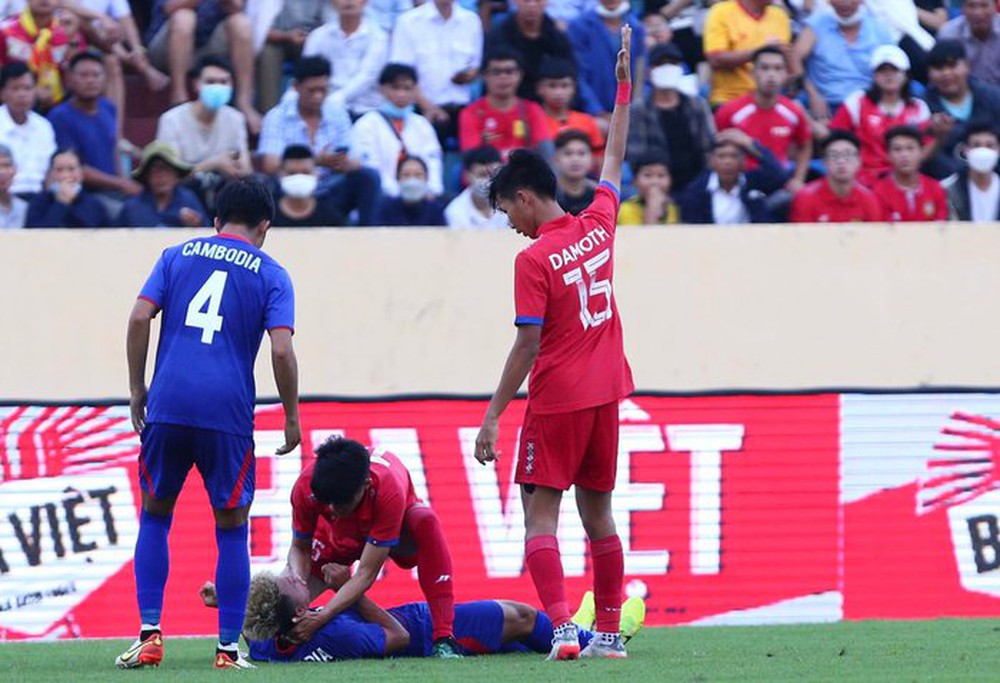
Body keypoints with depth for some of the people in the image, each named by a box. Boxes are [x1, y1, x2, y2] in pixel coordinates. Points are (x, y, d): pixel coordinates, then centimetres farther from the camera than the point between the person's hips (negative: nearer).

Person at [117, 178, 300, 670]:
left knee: (155, 516, 16)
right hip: (228, 411, -1)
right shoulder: (271, 275, 8)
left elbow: (139, 317, 2)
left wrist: (136, 389, 9)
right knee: (231, 528, 9)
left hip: (168, 405, 1)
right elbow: (281, 350, -4)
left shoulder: (178, 256, 14)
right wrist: (292, 418, 5)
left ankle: (149, 635, 5)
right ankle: (228, 648, 7)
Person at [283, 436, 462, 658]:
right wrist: (297, 581, -41)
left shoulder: (389, 491, -44)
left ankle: (443, 637, -40)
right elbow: (299, 548, -18)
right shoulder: (306, 487, -35)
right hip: (340, 534, 5)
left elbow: (366, 574, -42)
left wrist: (321, 618, -51)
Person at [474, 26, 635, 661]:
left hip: (556, 401, -7)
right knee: (598, 512, 13)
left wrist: (493, 417, -12)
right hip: (606, 393, 7)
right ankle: (610, 631, 15)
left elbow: (528, 347, -16)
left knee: (540, 513, -4)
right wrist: (624, 89, 29)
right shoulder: (598, 226, 3)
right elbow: (615, 161, 20)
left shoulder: (534, 259, -14)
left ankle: (562, 626, -19)